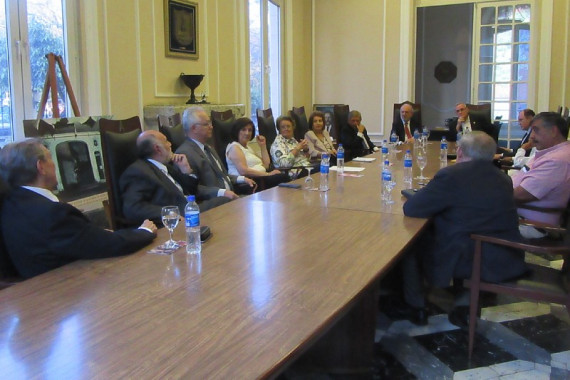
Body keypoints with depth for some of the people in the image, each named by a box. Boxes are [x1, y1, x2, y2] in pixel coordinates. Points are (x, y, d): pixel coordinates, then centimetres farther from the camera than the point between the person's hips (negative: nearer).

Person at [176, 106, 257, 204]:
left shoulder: (208, 148, 20)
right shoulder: (184, 153, -12)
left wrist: (242, 179, 12)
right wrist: (222, 192, -26)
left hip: (229, 196, 9)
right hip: (210, 203, -9)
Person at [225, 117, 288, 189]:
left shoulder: (248, 147, 25)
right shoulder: (234, 147, -2)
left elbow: (266, 165, 21)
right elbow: (243, 171, -17)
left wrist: (263, 146, 16)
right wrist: (268, 174, -18)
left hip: (260, 178, 8)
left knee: (283, 176, -22)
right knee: (282, 177, -30)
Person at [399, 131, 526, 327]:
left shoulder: (451, 175, -15)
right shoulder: (503, 178, 5)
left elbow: (410, 209, -13)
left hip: (465, 262, -5)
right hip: (505, 262, 6)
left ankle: (416, 308, 28)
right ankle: (465, 304, 27)